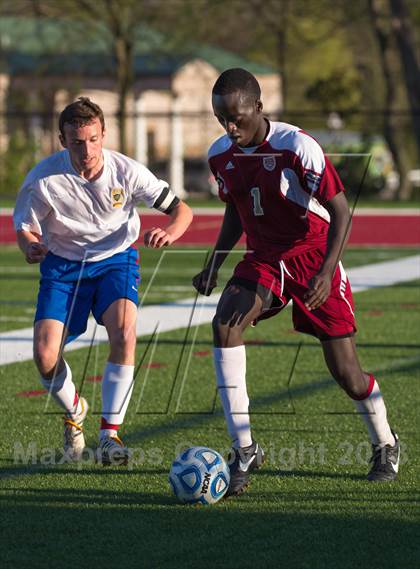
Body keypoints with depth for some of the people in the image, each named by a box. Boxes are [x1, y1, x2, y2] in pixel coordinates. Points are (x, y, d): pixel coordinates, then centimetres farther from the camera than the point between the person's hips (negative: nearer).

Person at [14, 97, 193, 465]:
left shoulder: (126, 171, -19)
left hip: (115, 260, 0)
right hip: (62, 265, 0)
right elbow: (25, 228, -5)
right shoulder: (43, 179, -19)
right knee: (45, 355, -14)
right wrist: (30, 247, -30)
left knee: (123, 335, -28)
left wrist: (168, 233, -35)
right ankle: (74, 412, 21)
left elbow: (181, 210, -11)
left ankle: (110, 433, -15)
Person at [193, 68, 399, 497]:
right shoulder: (221, 156, -4)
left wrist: (327, 272, -28)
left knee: (345, 372, -3)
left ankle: (385, 444, 28)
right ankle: (243, 449, -22)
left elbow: (341, 211, -18)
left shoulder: (297, 147, -22)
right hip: (263, 259, 4)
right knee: (224, 323, -25)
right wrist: (213, 265, 4)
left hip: (313, 257, -4)